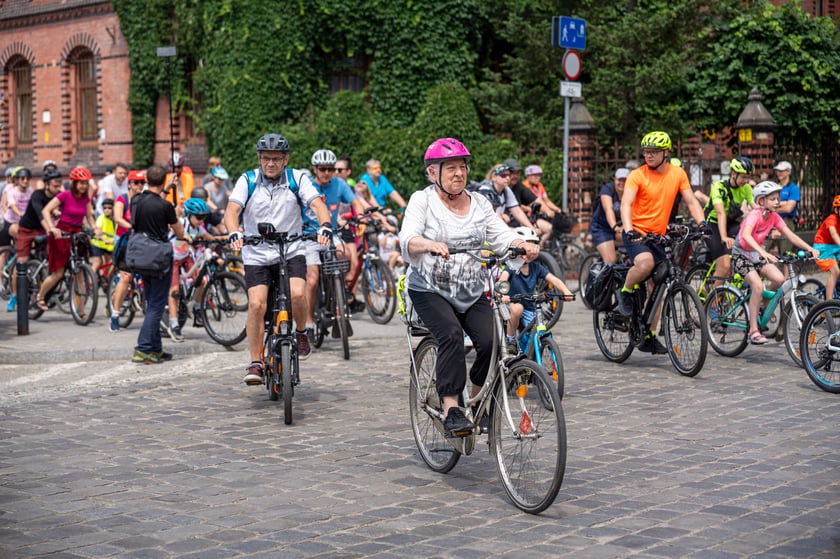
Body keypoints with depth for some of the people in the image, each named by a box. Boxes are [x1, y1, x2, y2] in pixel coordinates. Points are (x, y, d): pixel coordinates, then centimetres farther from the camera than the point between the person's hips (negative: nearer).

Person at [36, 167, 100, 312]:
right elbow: (46, 211, -13)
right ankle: (39, 297, 20)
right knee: (58, 273, -4)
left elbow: (89, 216, 12)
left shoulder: (85, 199, 7)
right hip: (61, 234, -5)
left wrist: (95, 228, -8)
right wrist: (52, 228, -27)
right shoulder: (65, 195, -10)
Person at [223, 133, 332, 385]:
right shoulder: (248, 180, -3)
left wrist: (325, 227, -35)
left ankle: (301, 333, 6)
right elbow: (232, 209, -14)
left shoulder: (297, 179, -3)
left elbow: (317, 204, -14)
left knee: (297, 294, -25)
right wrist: (234, 234, -35)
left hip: (291, 252, 0)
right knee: (256, 304, -14)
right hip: (257, 255, 0)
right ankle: (255, 363, -3)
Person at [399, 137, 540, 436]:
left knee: (492, 341, -19)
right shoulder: (422, 200, -3)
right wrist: (430, 245, -42)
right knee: (451, 334, -31)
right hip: (430, 290, -3)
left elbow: (501, 235, -1)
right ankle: (450, 409, -29)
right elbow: (408, 239, -19)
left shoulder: (479, 203, 10)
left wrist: (524, 245, -24)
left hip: (472, 293, 4)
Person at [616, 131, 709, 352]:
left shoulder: (678, 174, 3)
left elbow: (691, 201, 2)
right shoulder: (637, 175, -11)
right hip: (636, 232, -5)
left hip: (658, 235, 5)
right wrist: (628, 229, -40)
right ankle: (625, 291, -5)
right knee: (645, 264, -36)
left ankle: (649, 337, 18)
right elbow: (626, 204, -22)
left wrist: (702, 222, -17)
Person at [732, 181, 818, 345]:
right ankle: (753, 330, -20)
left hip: (758, 255, 6)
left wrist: (810, 249, -18)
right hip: (741, 255, -6)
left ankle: (764, 303, 11)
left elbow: (790, 235, -5)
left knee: (779, 279, -19)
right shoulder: (755, 215, -23)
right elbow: (746, 235, -41)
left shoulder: (774, 217, -3)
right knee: (758, 286, -27)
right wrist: (763, 253, -55)